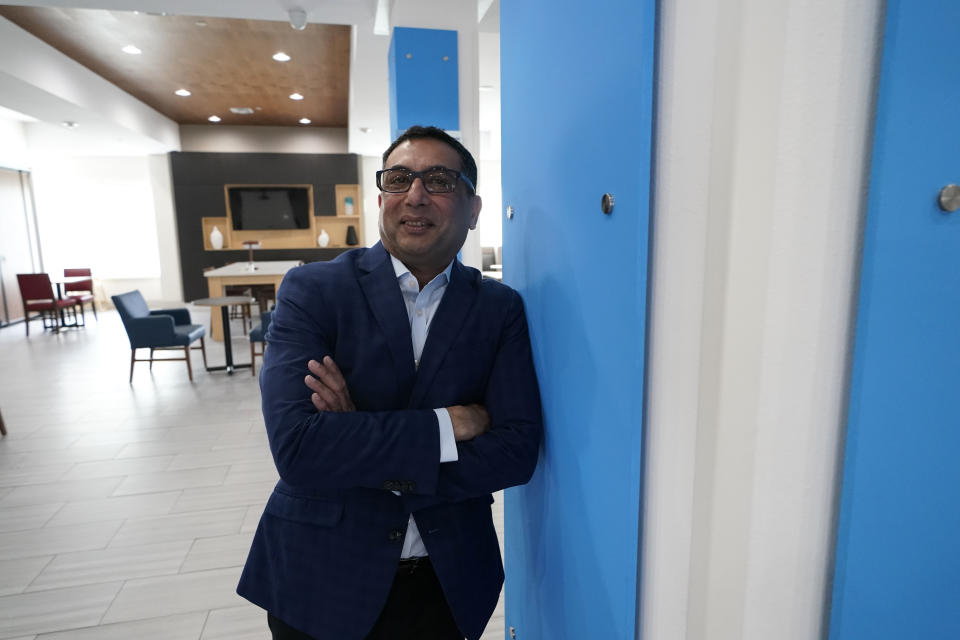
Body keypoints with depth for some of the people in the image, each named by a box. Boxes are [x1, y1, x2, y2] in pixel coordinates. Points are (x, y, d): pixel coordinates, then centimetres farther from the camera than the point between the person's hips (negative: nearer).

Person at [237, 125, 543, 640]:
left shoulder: (500, 308, -5)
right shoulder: (312, 290, -11)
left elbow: (517, 452, -13)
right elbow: (296, 448, -23)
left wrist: (365, 453, -20)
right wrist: (447, 425, -22)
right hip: (320, 577, -1)